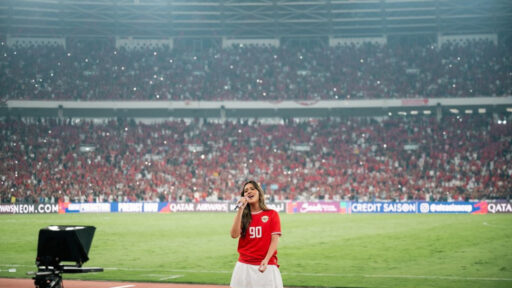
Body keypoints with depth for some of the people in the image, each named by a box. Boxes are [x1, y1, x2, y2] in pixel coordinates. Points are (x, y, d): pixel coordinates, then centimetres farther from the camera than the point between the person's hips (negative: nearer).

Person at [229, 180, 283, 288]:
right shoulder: (242, 215, 11)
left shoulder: (272, 214, 4)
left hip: (267, 266, -2)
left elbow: (275, 239, -3)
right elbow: (234, 235, -6)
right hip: (244, 266, 2)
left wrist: (266, 260, -16)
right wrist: (240, 210, -8)